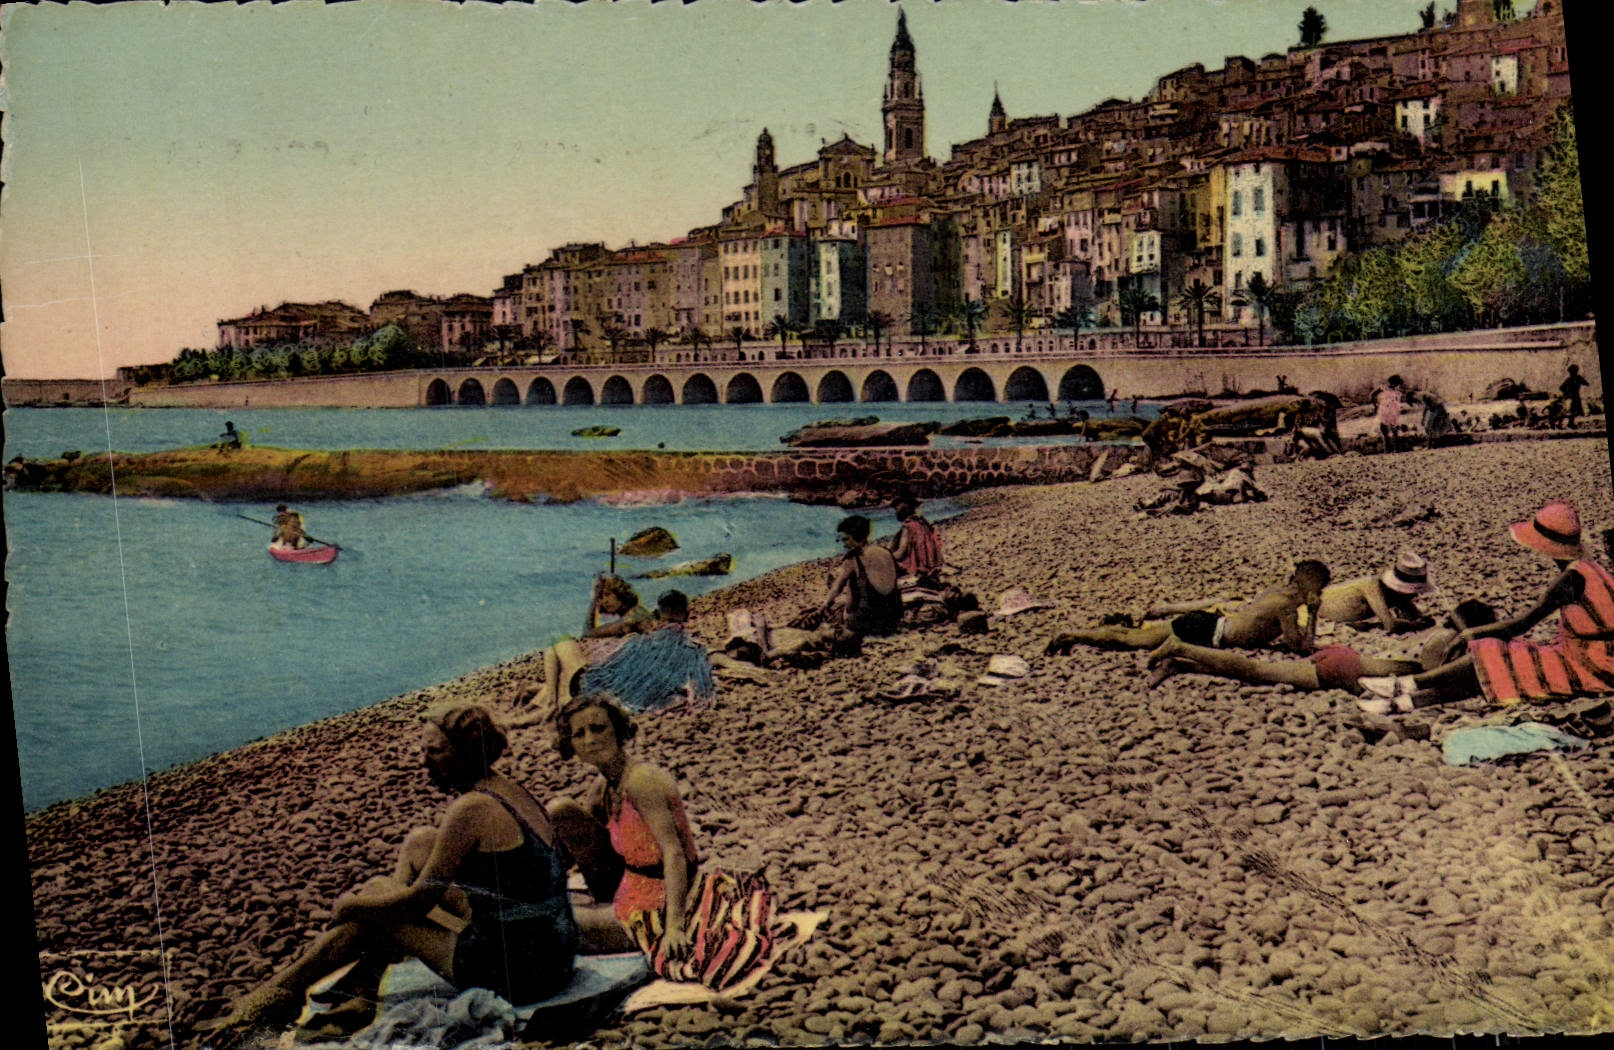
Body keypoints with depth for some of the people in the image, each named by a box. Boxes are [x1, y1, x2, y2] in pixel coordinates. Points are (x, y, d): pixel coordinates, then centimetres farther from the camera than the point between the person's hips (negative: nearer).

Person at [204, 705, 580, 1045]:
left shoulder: (472, 808, -17)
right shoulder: (508, 789, 9)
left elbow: (417, 900, -13)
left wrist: (350, 906, 5)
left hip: (512, 971, -9)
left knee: (376, 896, 7)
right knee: (420, 842, 16)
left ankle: (279, 994, 23)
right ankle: (361, 988, 19)